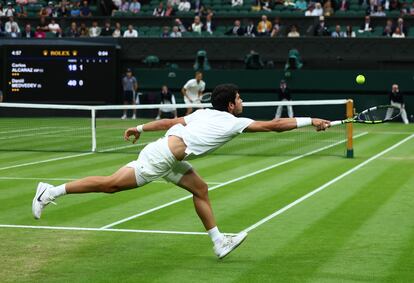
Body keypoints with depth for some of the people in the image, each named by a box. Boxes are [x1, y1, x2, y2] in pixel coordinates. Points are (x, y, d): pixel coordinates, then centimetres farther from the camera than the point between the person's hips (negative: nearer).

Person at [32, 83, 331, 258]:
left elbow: (170, 121, 20)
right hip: (162, 155, -10)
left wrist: (141, 128, 25)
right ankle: (51, 192, -7)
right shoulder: (234, 122, -2)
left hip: (171, 158, 10)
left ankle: (219, 241, 15)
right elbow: (273, 125, -1)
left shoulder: (204, 113, 19)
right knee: (112, 184, -9)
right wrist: (311, 121, 4)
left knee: (200, 188, 13)